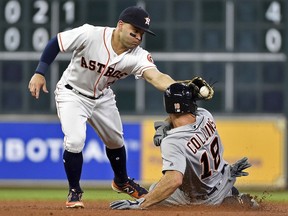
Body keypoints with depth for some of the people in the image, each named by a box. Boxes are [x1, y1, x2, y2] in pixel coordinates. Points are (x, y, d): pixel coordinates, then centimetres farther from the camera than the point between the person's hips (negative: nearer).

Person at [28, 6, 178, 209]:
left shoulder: (138, 56, -24)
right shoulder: (89, 35, -31)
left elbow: (157, 77, -41)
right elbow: (56, 42, -18)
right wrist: (40, 73, -20)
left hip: (102, 98, 4)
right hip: (72, 93, -4)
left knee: (116, 141, 18)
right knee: (75, 141, -20)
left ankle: (121, 181, 48)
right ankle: (74, 191, 4)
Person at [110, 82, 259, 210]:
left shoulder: (172, 143, -38)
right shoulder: (206, 116, -18)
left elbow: (174, 180, -50)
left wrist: (139, 204, -49)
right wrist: (163, 126, -12)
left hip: (203, 201, -7)